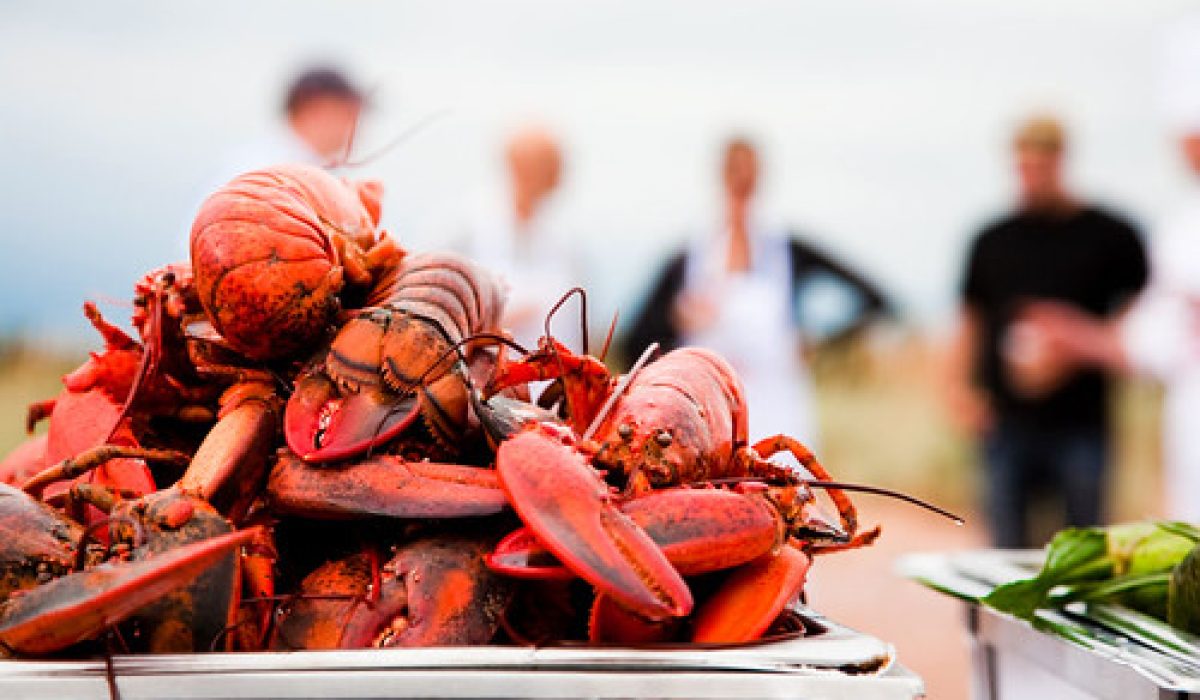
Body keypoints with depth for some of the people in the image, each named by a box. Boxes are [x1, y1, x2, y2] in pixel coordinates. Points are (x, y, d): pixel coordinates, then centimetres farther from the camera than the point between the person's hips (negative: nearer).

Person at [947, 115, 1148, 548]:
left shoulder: (1110, 236, 2)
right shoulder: (994, 240, 11)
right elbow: (970, 322, 16)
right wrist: (962, 387, 2)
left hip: (1081, 421, -2)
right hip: (1006, 419, 2)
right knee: (1008, 548, 3)